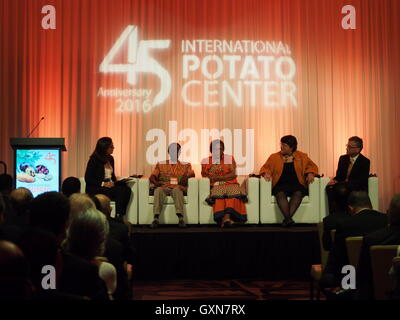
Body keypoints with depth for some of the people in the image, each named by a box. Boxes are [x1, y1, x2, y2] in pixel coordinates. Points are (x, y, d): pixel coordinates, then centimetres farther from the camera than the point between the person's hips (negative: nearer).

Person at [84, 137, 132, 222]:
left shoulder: (110, 159, 13)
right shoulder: (94, 159, -7)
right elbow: (88, 179, -10)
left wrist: (113, 182, -1)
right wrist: (103, 184, -20)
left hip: (110, 186, 7)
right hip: (95, 189, -7)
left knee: (126, 189, -23)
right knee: (120, 191, -31)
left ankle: (121, 216, -23)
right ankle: (118, 216, -23)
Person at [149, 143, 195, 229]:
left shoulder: (185, 165, 24)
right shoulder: (161, 164, 24)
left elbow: (192, 173, 6)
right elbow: (152, 177, 12)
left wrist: (186, 176, -18)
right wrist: (156, 182, -11)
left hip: (178, 187, -1)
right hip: (164, 187, 1)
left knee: (176, 190, -38)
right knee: (158, 190, -35)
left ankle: (181, 218, -52)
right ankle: (156, 219, -47)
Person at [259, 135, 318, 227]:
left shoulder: (302, 156, 16)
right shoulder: (274, 157, 17)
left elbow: (312, 166, 16)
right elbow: (265, 167, 16)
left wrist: (310, 173, -6)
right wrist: (266, 173, -7)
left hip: (297, 185, 0)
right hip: (280, 185, 0)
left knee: (298, 193, -36)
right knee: (280, 194, -35)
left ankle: (286, 219, -44)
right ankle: (288, 219, -46)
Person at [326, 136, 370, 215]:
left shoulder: (365, 161, -5)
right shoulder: (343, 158, 13)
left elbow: (361, 181, -14)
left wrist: (343, 183, -24)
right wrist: (334, 180, -11)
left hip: (358, 190, -5)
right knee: (330, 188, -27)